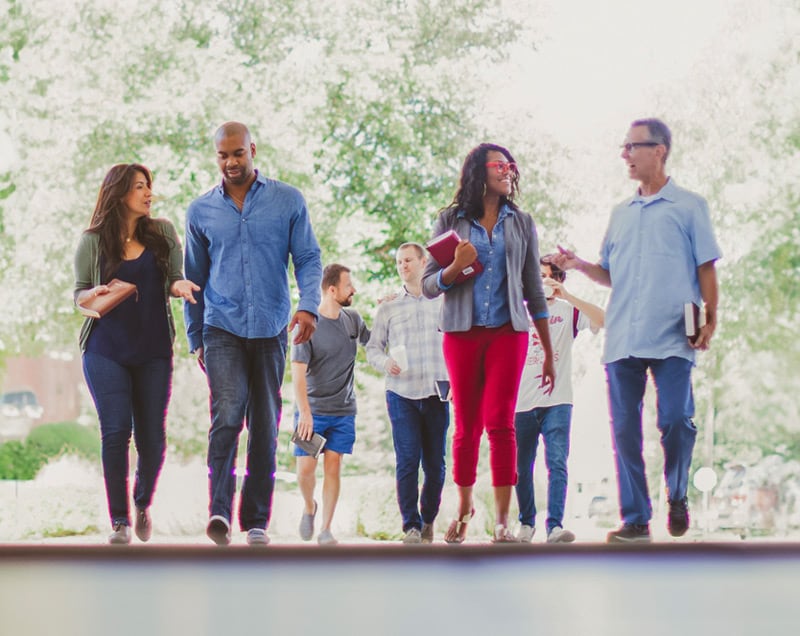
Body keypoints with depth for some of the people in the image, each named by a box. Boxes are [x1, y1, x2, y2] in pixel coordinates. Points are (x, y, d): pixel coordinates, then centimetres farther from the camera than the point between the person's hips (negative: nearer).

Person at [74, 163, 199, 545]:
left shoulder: (163, 233, 8)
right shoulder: (92, 242, 3)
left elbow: (174, 280, 8)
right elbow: (79, 295, 6)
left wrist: (179, 286, -15)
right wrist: (96, 294, -16)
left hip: (153, 351, 2)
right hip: (106, 350, -2)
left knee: (152, 437, 1)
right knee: (116, 430, -12)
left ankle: (143, 503, 29)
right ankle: (120, 521, -3)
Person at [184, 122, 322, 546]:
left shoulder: (288, 201, 4)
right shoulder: (201, 212, 7)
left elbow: (308, 258, 3)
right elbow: (195, 278, 15)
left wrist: (309, 305, -15)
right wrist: (195, 338, 17)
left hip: (271, 331, 1)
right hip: (223, 330, -1)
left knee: (265, 427, 6)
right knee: (227, 415, -20)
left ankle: (256, 520, 14)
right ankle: (219, 511, -22)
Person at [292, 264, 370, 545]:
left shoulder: (353, 319, 5)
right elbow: (298, 372, -13)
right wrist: (304, 412, -21)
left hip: (343, 411, 3)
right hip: (312, 410, -3)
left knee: (333, 467, -3)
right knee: (305, 469, -4)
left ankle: (326, 530, 1)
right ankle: (309, 508, 26)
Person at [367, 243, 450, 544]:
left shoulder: (444, 302, 10)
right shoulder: (388, 307, 9)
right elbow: (373, 348, 10)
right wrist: (385, 362, -11)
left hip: (437, 394, 1)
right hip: (401, 394, 0)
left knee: (435, 463, 2)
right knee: (407, 461, -8)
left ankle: (428, 519, 21)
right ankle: (411, 526, -4)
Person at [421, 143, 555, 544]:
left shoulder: (521, 223, 11)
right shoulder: (451, 221, 8)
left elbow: (535, 290, 12)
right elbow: (429, 286, 6)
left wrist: (549, 353, 10)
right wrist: (456, 267, -15)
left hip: (508, 331, 0)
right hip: (462, 332, 0)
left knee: (501, 423, -9)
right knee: (466, 426, 4)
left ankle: (502, 518, -10)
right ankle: (464, 508, 20)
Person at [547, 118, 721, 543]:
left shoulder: (689, 207, 5)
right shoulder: (621, 214, 18)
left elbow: (706, 267, 3)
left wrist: (710, 320, -5)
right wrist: (579, 265, 3)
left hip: (672, 338, -4)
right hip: (622, 340, 5)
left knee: (676, 421, -11)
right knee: (625, 430, 1)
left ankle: (677, 496, 15)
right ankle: (635, 519, 7)